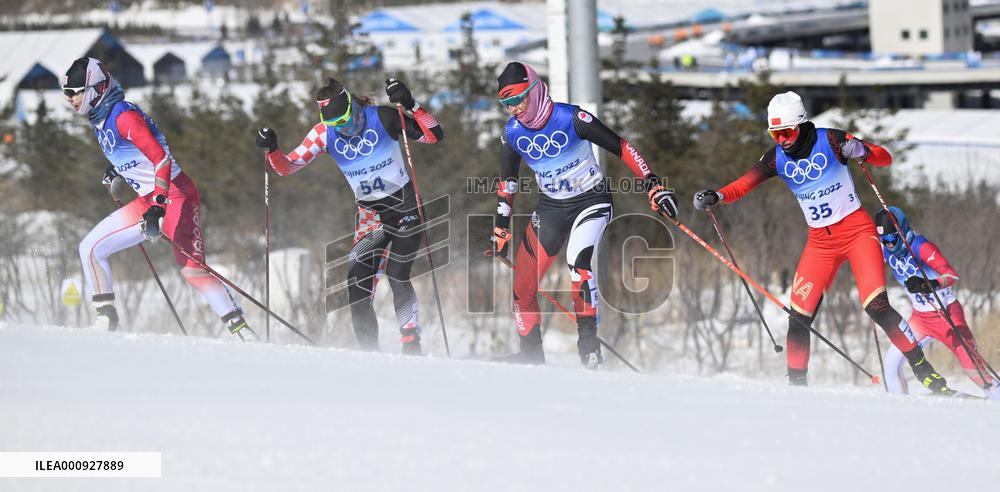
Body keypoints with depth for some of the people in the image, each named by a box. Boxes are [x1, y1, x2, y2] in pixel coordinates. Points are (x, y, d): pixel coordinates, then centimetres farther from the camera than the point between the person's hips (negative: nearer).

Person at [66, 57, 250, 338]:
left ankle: (240, 329, -14)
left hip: (175, 195, -9)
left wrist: (157, 209, -31)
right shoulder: (100, 120, 11)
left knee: (191, 268, -18)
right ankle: (106, 319, 7)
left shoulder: (123, 116, -18)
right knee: (90, 248, 3)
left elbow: (161, 159, -24)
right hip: (148, 201, 9)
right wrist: (116, 173, 14)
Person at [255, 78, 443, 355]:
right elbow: (288, 167, -1)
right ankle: (369, 351, -2)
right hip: (370, 214, 4)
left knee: (397, 277, -15)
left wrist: (410, 105, -31)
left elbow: (435, 136, -18)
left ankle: (412, 346, -8)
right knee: (357, 283, -9)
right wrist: (272, 150, -21)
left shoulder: (382, 118, -16)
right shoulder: (324, 134, -6)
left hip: (405, 207, -4)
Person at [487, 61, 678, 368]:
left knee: (577, 262, -32)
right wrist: (501, 231, 9)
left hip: (591, 202, -5)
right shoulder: (512, 133, -5)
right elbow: (507, 184, 8)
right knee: (522, 288, 0)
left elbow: (621, 148, -18)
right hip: (550, 208, 5)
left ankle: (589, 340, -25)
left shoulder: (571, 119, -21)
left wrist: (653, 185, -22)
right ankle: (531, 356, 18)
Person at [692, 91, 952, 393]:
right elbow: (745, 184, -6)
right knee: (799, 316, -6)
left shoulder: (829, 141, -11)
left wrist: (861, 151, -33)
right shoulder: (777, 158, 1)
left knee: (876, 306, -19)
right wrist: (715, 197, -26)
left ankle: (923, 369, -10)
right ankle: (796, 382, 9)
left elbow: (886, 159, -11)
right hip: (820, 242, 4)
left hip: (857, 230, -4)